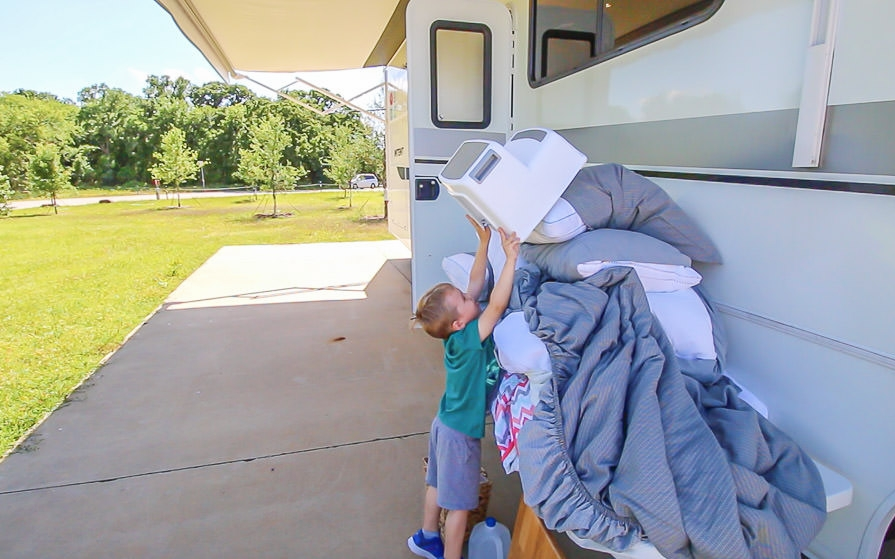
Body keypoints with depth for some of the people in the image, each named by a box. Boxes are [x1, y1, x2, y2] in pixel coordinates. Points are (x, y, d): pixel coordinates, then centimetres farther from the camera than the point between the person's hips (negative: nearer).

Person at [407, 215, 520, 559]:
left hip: (445, 423, 9)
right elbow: (497, 305, -39)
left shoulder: (456, 330, -8)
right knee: (459, 504, 9)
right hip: (461, 433, -9)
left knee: (437, 484, 26)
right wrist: (511, 257, -38)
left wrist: (484, 242, -6)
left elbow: (476, 282, -3)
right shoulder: (468, 339, -30)